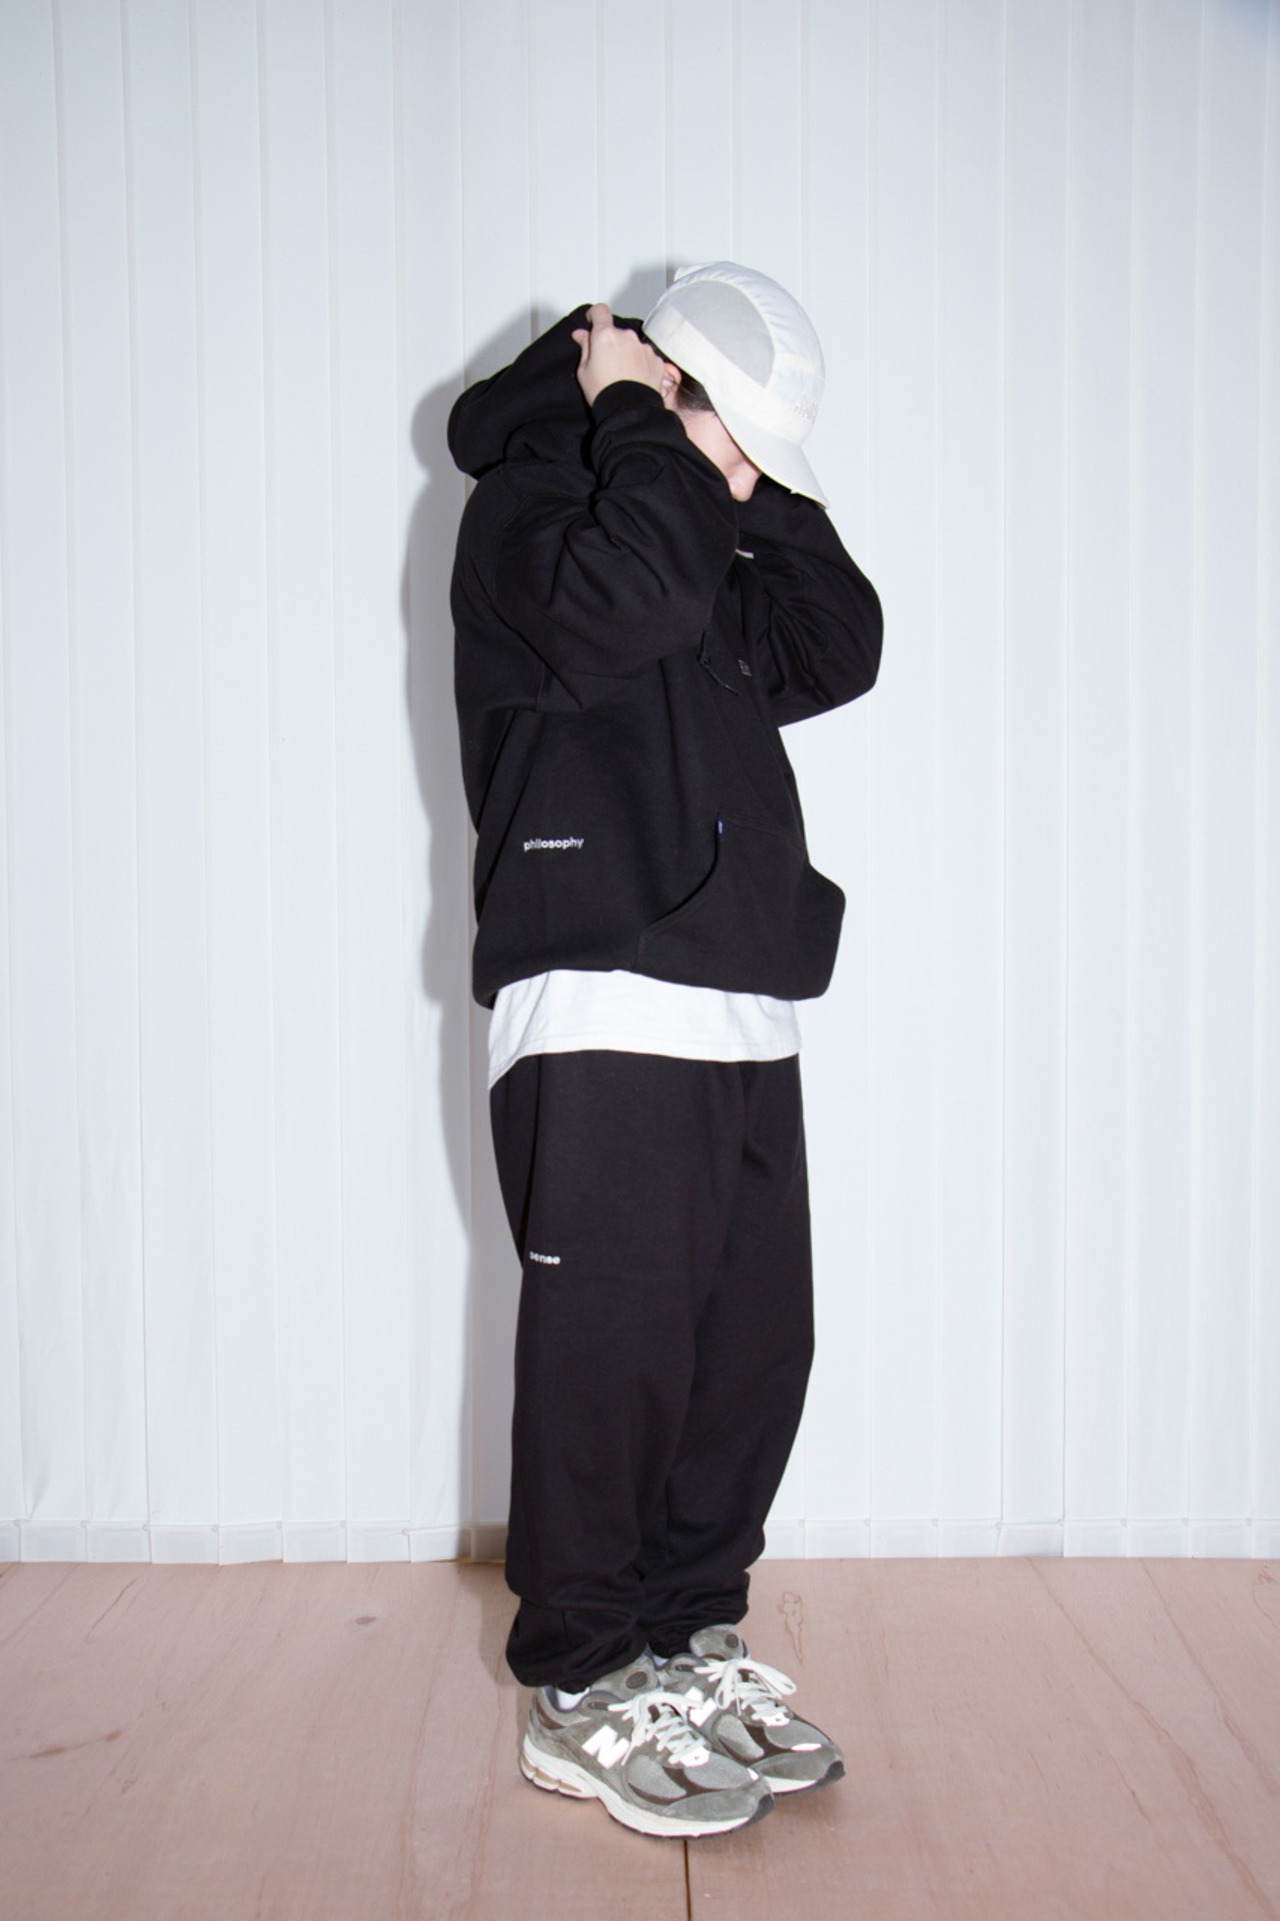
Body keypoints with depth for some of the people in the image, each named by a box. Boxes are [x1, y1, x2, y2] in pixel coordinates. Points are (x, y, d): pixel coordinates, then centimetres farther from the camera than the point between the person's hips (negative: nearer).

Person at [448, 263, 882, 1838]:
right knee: (613, 1360, -3)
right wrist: (637, 421, -9)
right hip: (600, 1031, -9)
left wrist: (765, 494, 10)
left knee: (752, 1352, 11)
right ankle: (581, 1693, 12)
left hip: (742, 1029, 9)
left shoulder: (711, 549, 24)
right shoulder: (527, 505, -2)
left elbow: (839, 654, 15)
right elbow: (630, 601, -23)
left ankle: (687, 1640, 26)